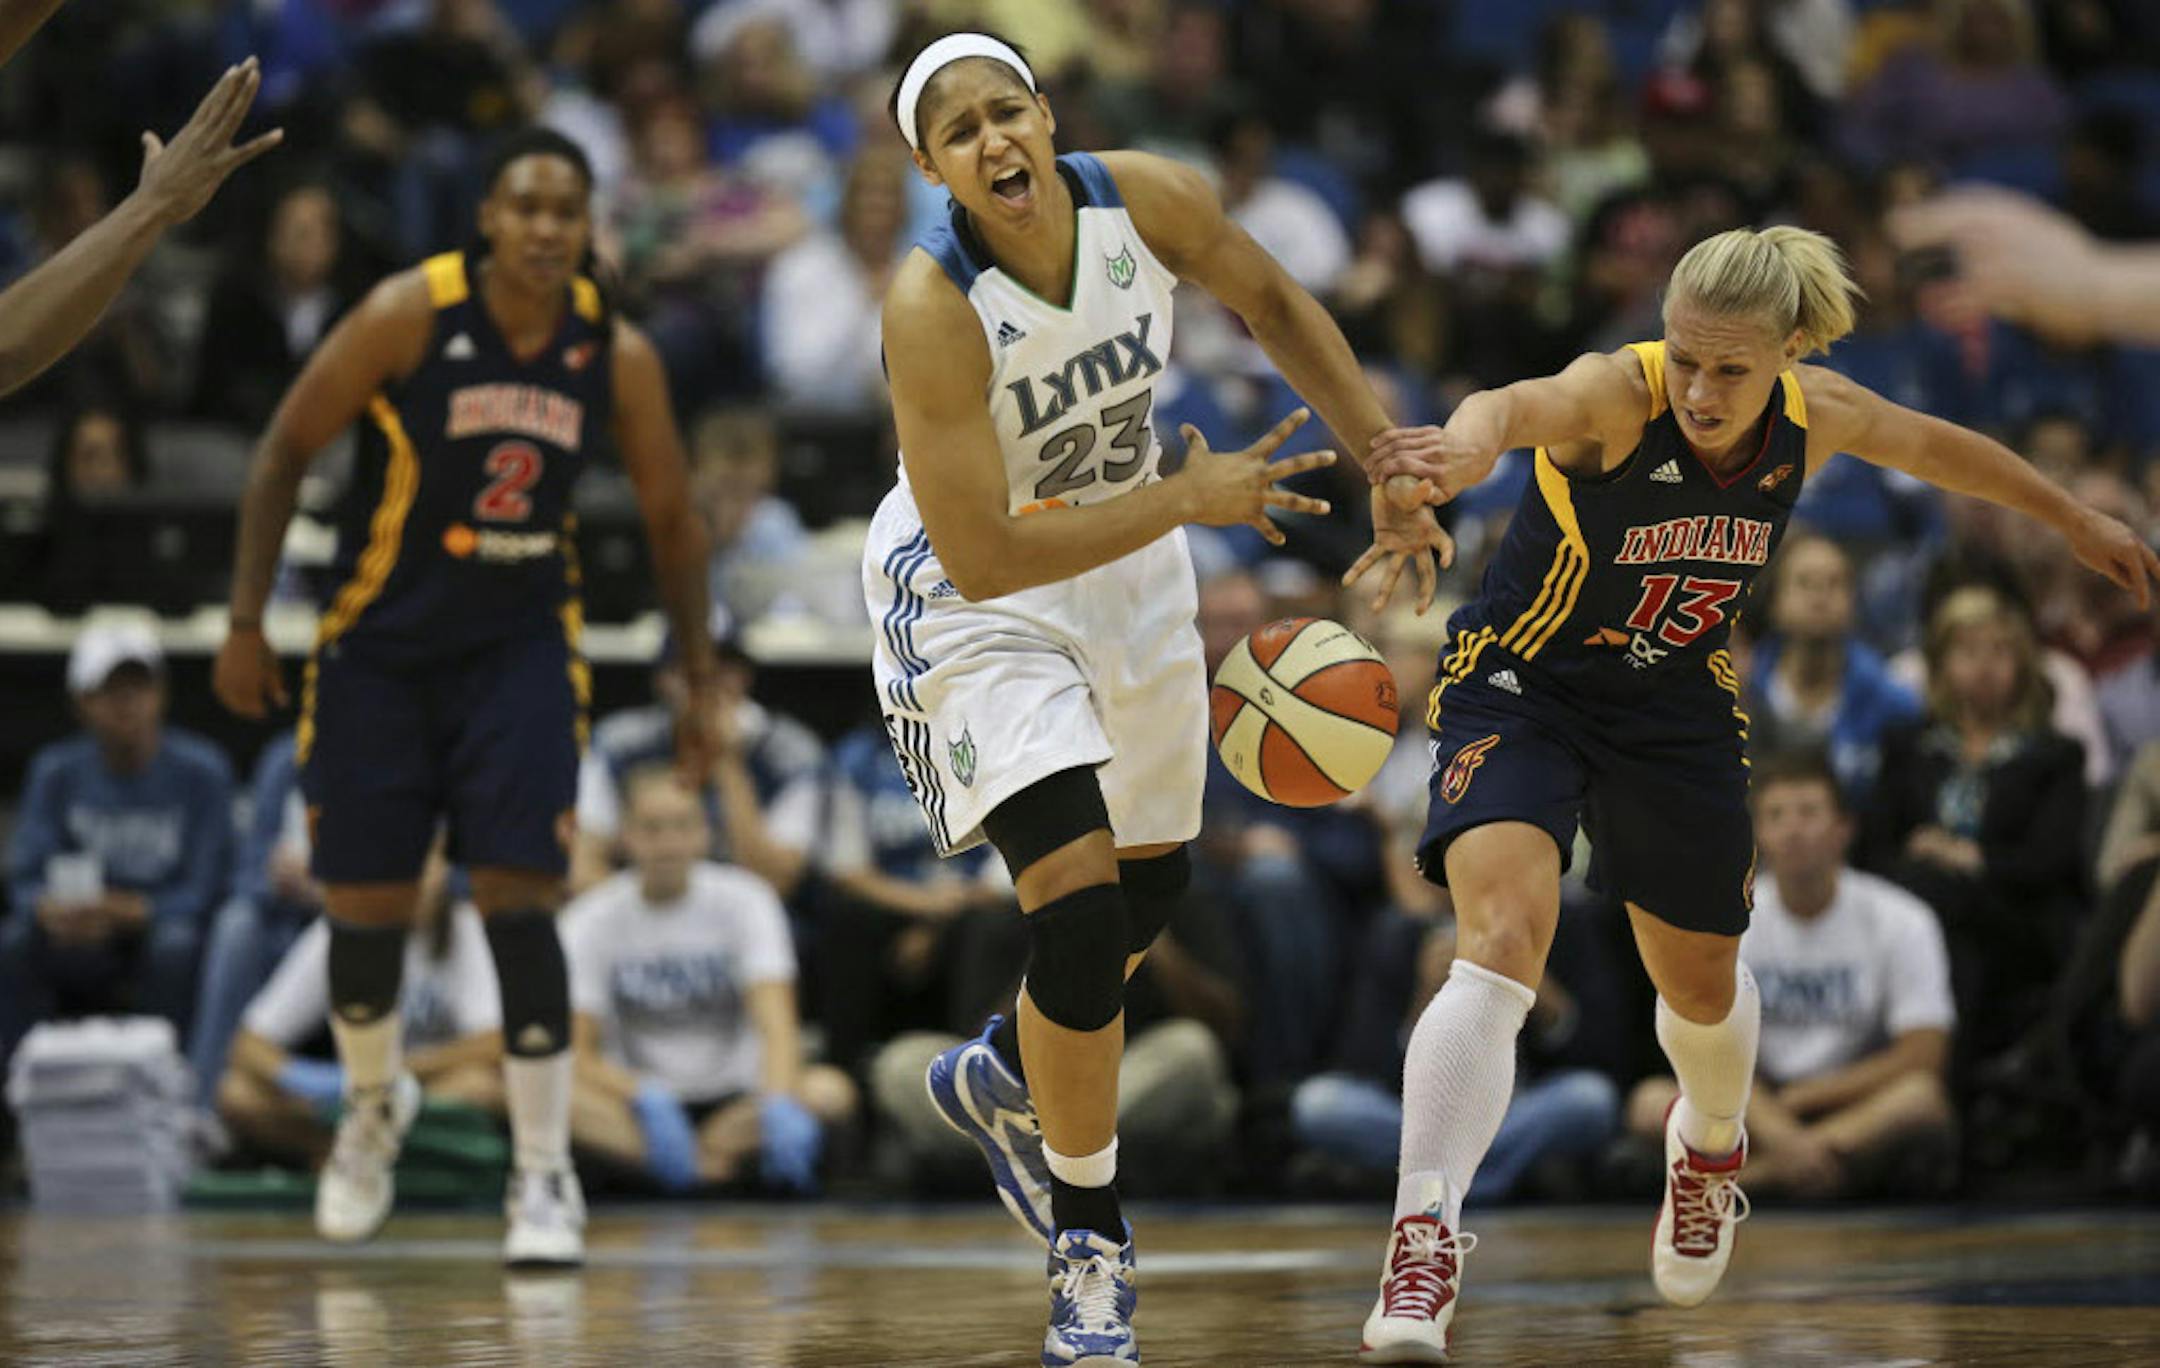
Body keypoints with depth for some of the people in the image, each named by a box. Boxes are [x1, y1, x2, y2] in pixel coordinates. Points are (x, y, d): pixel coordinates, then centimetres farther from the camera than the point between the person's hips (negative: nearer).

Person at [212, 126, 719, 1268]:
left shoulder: (617, 354, -7)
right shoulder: (411, 314, -15)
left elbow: (670, 517, 7)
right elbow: (286, 450, -7)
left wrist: (698, 680, 7)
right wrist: (245, 622, -8)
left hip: (522, 647, 0)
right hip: (380, 643, 0)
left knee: (515, 896, -13)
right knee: (364, 905, 5)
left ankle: (546, 1176, -3)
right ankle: (374, 1104, 36)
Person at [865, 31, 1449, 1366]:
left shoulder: (1147, 201, -19)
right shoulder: (933, 308, -32)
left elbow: (1277, 304, 2)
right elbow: (986, 558, -31)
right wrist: (1187, 498, -29)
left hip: (1129, 563, 6)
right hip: (974, 595, -6)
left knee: (1152, 887, 19)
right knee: (1079, 906, -18)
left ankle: (1001, 1076, 50)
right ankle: (1092, 1251, 1)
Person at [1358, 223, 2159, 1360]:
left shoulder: (1811, 417, -16)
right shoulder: (1617, 396, -30)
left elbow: (1936, 446, 6)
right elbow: (1513, 406, -55)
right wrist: (1467, 446, -80)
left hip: (1677, 706, 4)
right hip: (1521, 684, -4)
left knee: (1701, 985, 19)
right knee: (1503, 939, -26)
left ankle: (1709, 1148, 55)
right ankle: (1422, 1246, -25)